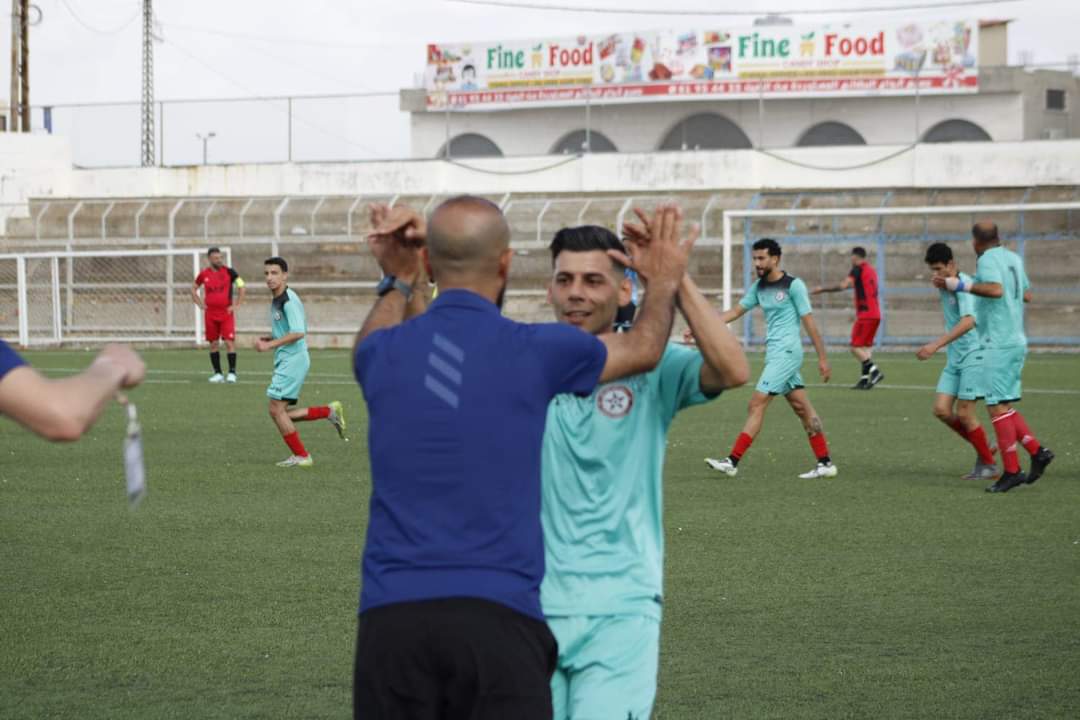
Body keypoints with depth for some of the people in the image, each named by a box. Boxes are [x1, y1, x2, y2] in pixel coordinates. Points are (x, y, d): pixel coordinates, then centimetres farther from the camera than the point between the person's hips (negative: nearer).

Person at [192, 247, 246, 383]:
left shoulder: (228, 272, -4)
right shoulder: (204, 274, 4)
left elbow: (242, 287, -2)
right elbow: (193, 288, 20)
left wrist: (236, 305, -7)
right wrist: (200, 304, 9)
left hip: (226, 313, -3)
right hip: (210, 314, 3)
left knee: (229, 342, -9)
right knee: (214, 344, 6)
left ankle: (232, 372, -3)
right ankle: (217, 373, 15)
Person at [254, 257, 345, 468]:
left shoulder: (289, 300, -15)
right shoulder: (276, 300, 15)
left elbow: (298, 332, -24)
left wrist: (269, 344, -22)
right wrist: (267, 338, 9)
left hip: (293, 360, -10)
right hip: (285, 361, 10)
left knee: (276, 409, -8)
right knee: (280, 413, 9)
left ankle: (301, 456, 2)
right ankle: (329, 412, 17)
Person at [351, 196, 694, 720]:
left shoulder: (383, 355, 7)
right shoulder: (535, 352, 0)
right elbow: (642, 349, 22)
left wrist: (398, 281, 51)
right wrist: (663, 283, 41)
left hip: (391, 617, 3)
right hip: (496, 617, -3)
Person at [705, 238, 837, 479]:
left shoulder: (794, 285, -10)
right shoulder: (759, 287, 11)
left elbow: (809, 322, -10)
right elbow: (736, 311, 16)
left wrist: (822, 358, -9)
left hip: (786, 351, -8)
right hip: (775, 352, 8)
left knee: (757, 403, -11)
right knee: (802, 407, 8)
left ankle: (732, 461, -11)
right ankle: (825, 463, 11)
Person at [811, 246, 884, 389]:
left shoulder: (858, 269, -9)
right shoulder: (871, 270, 17)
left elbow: (843, 286, -18)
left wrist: (822, 289, -12)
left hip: (866, 315, -9)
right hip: (875, 314, 9)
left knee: (856, 347, -8)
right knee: (866, 347, 9)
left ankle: (874, 371, -20)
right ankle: (864, 379, 5)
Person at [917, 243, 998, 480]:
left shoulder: (964, 285, -17)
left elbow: (968, 321, -31)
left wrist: (936, 345, -36)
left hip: (973, 355, -8)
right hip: (954, 358, 8)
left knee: (964, 413, -7)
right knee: (941, 410, -1)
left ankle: (989, 465, 8)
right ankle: (983, 450, 16)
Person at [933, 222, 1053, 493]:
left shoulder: (987, 260, -11)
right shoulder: (1013, 259, 14)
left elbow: (995, 289, -28)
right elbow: (1027, 294, 23)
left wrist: (962, 286, -25)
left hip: (998, 344, -9)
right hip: (1017, 341, 9)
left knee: (998, 407, -7)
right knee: (1005, 406, 15)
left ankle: (1011, 470, -7)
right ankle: (1037, 451, 7)